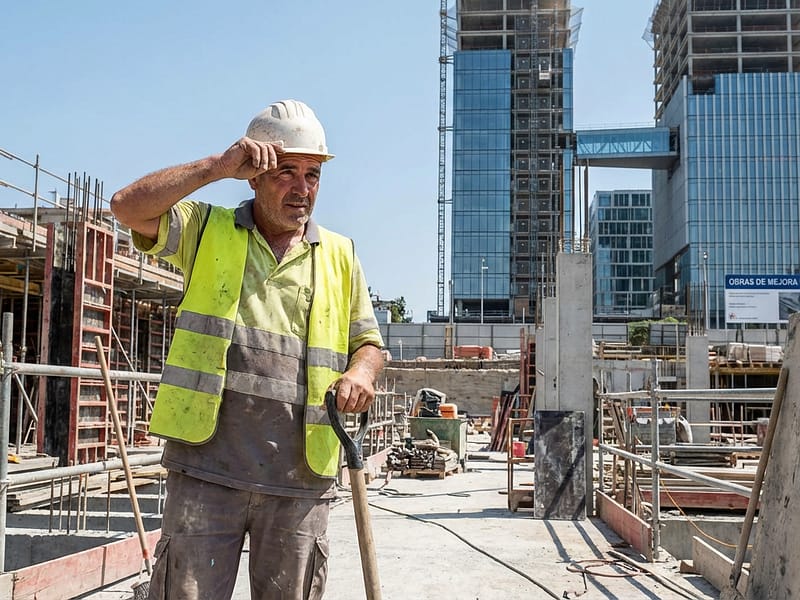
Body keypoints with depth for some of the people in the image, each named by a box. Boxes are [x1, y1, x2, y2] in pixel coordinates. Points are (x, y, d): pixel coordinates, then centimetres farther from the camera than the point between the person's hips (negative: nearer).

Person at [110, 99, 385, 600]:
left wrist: (361, 372, -4)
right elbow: (129, 207, -7)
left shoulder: (339, 255, 14)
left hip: (300, 480, 3)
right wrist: (220, 166, -11)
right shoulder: (207, 231, 8)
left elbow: (369, 343, 19)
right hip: (208, 467, -2)